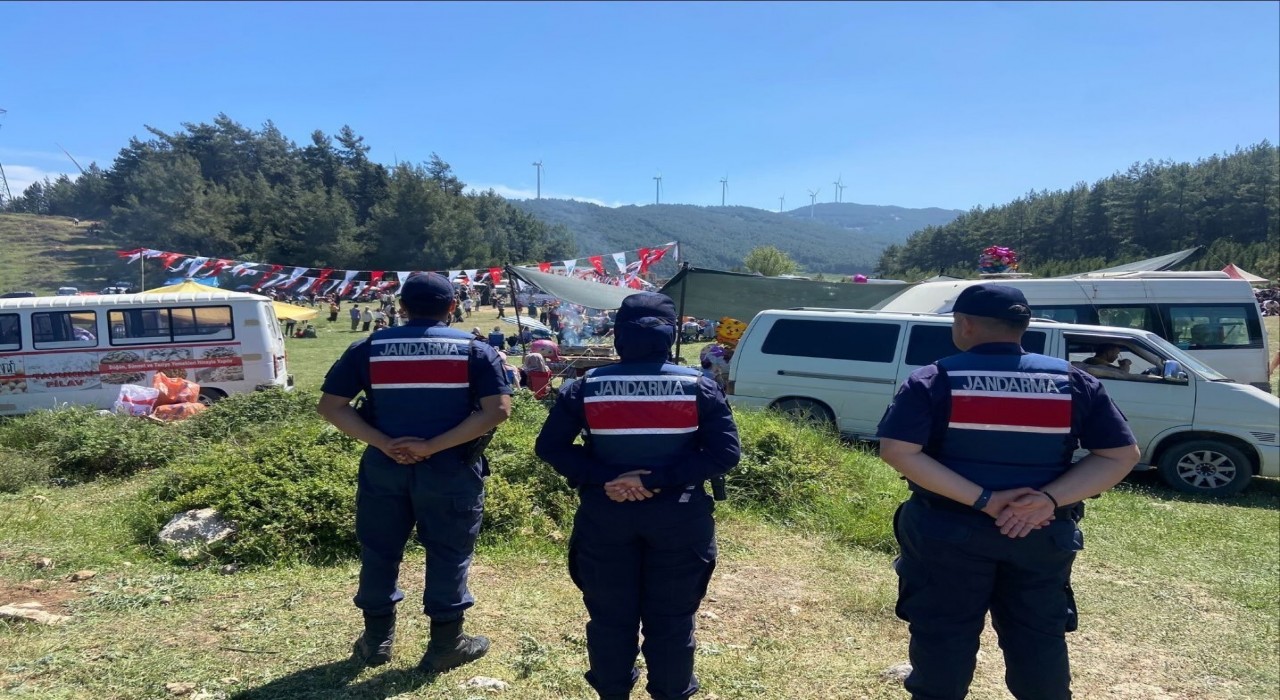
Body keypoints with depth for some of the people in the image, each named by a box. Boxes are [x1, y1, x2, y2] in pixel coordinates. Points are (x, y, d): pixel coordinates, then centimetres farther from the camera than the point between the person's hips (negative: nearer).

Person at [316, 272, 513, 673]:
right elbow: (498, 410, -14)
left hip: (384, 467, 2)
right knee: (448, 553, 10)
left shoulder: (368, 349, 2)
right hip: (451, 469, -2)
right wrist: (434, 445, -15)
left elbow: (330, 406, -2)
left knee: (379, 550, 17)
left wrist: (383, 444, -9)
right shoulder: (474, 350, -3)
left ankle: (376, 640, 30)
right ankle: (445, 645, 20)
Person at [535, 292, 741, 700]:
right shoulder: (699, 388, -6)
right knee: (671, 619, 13)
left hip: (605, 516, 1)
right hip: (678, 518, -1)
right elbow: (726, 453, -11)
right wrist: (660, 479, -16)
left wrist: (604, 479, -11)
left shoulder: (586, 387, -3)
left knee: (609, 617, 16)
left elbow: (548, 446, -4)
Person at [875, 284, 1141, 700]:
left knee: (943, 640, 11)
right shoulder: (1073, 382, -1)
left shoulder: (934, 381, -10)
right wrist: (1050, 500, -13)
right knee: (1042, 642, 18)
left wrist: (980, 500, -19)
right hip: (1043, 536, 3)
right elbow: (1122, 454, -3)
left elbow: (897, 451, -19)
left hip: (949, 532, -2)